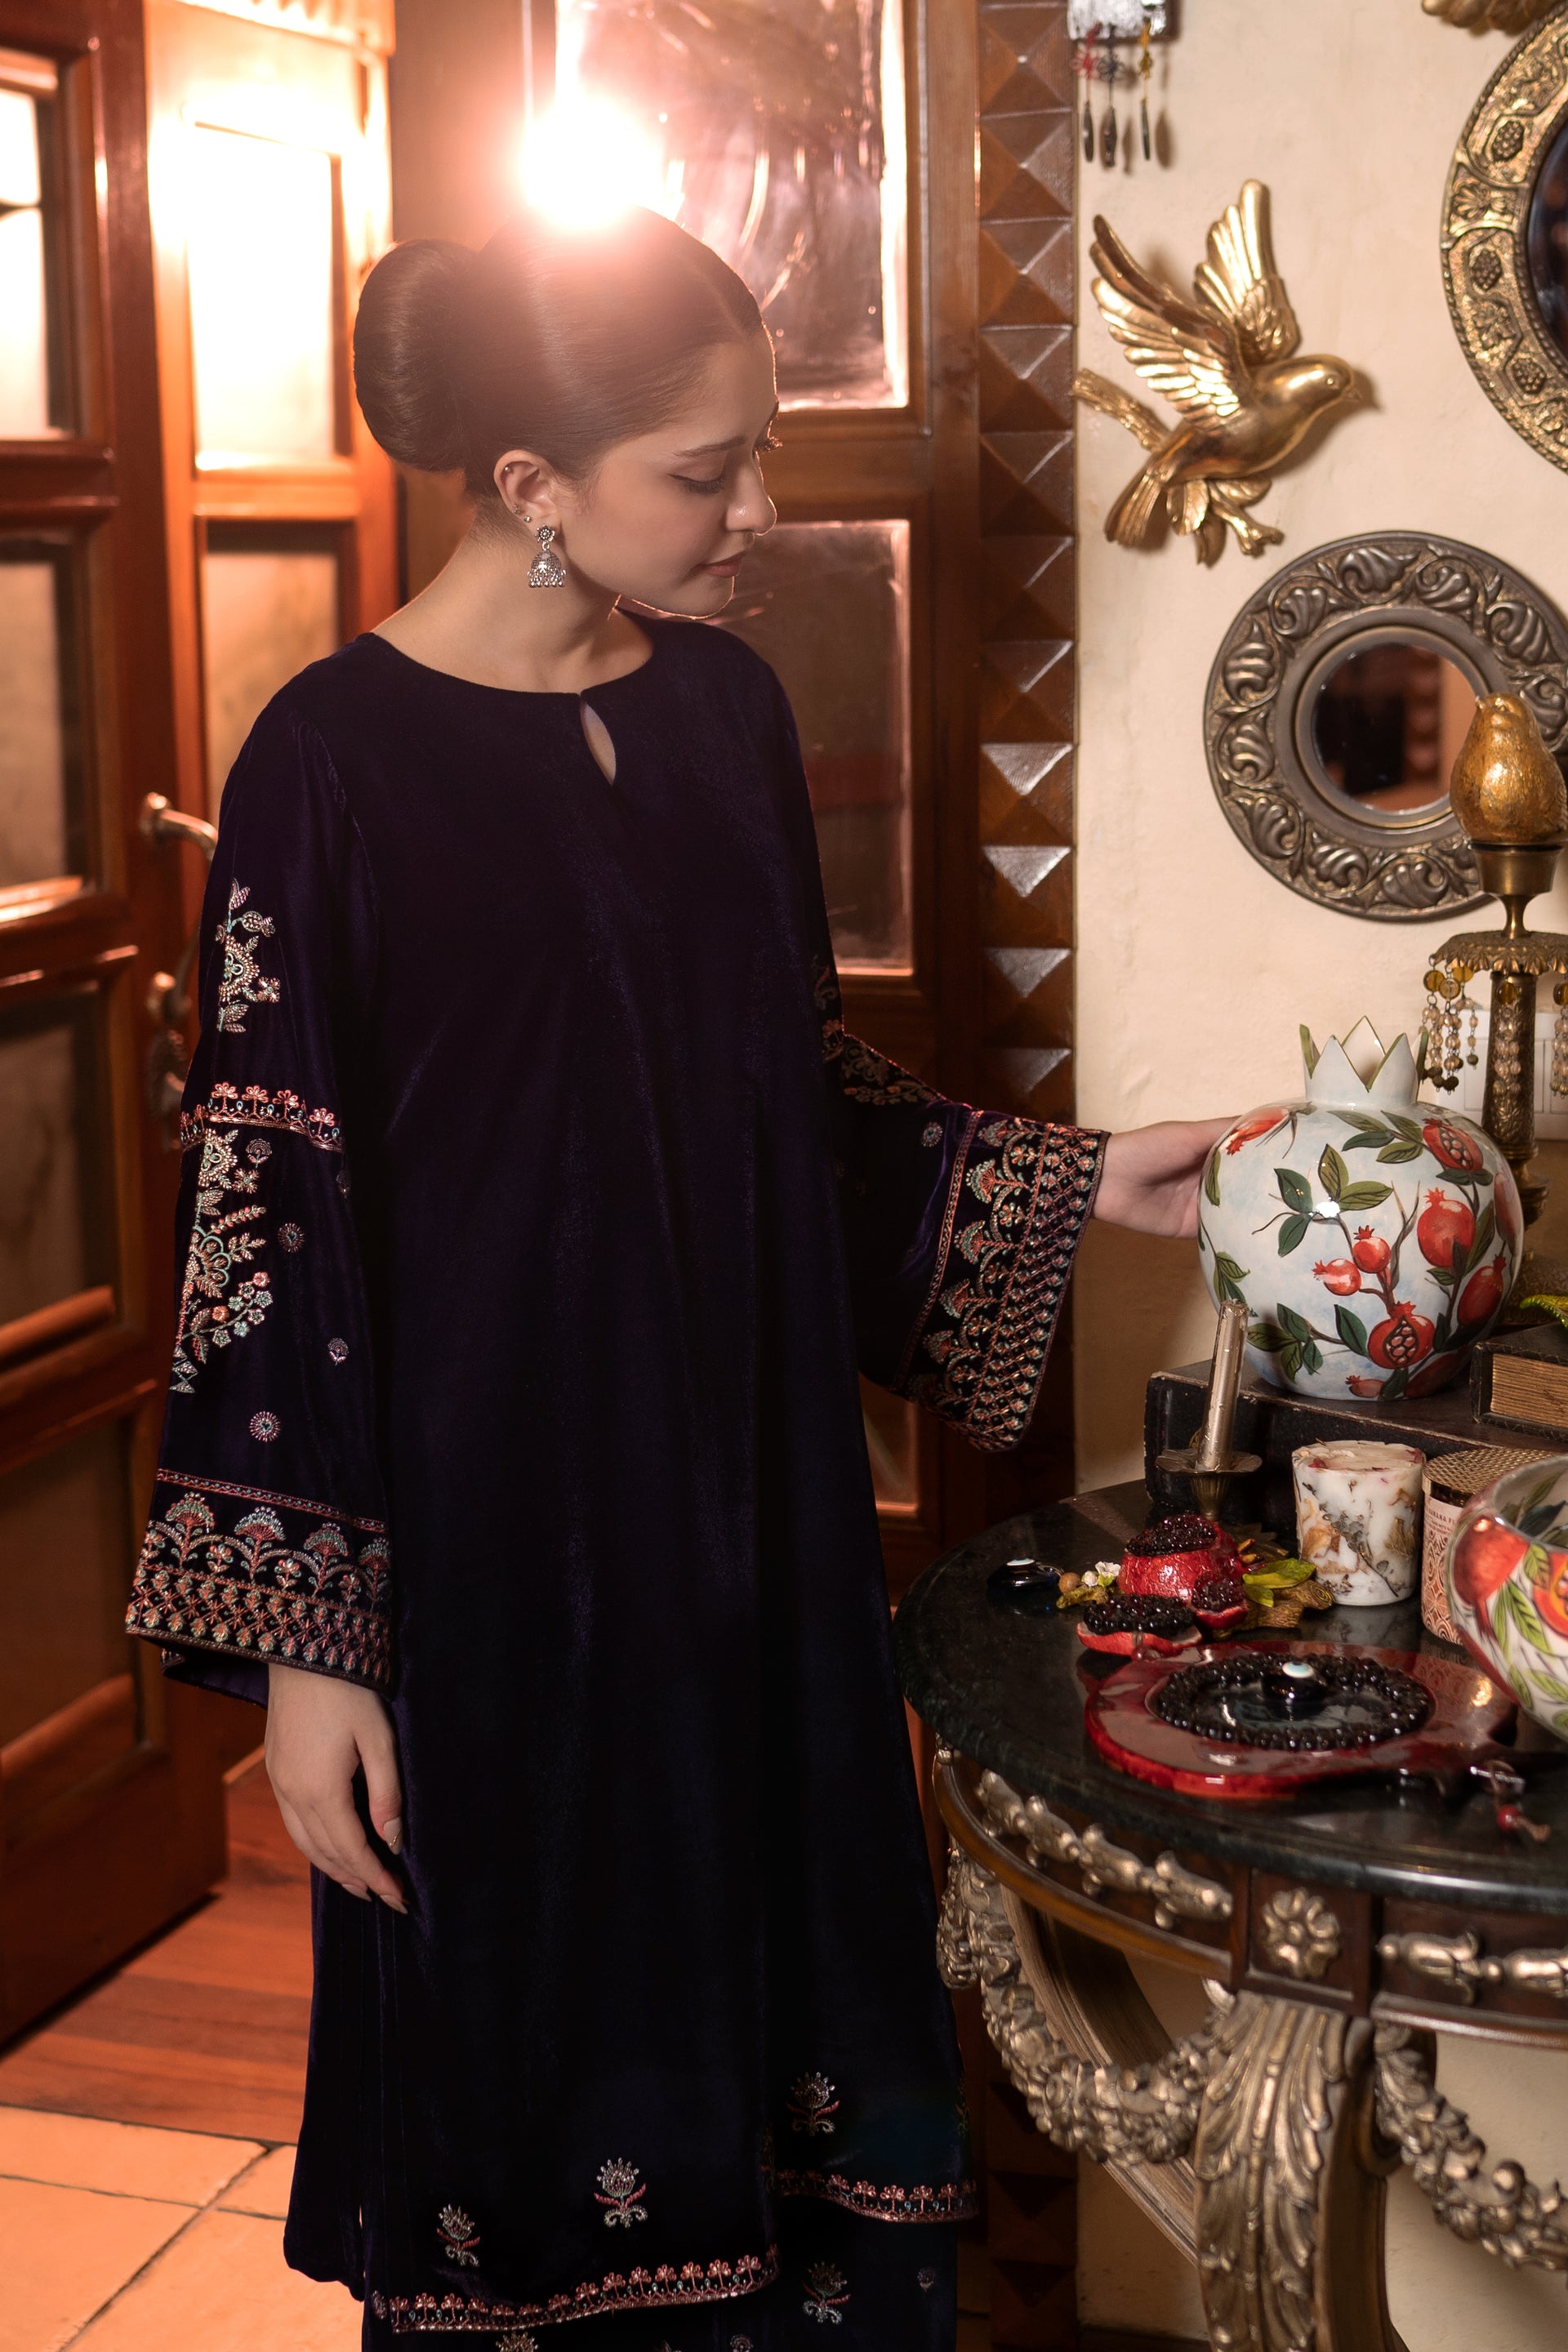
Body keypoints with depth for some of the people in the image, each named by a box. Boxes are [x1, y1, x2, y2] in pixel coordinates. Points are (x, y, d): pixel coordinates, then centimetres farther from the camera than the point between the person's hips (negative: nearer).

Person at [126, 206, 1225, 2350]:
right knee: (527, 2042, 9)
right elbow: (267, 1217, -12)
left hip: (752, 1503, 5)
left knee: (778, 2012, 14)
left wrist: (1072, 1184, 6)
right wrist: (306, 1648, -13)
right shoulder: (341, 762, -13)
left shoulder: (727, 706, 4)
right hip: (489, 1535, -5)